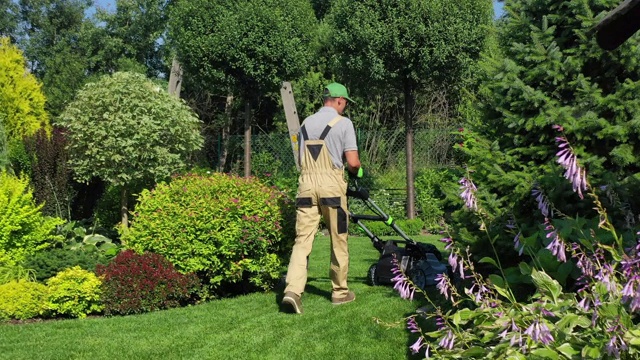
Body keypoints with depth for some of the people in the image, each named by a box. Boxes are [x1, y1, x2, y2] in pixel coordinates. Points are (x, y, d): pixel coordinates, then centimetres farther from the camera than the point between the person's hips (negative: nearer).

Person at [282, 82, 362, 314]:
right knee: (338, 241, 9)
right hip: (331, 183, -4)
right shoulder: (343, 123, 0)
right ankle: (340, 292, 18)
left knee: (302, 240, 1)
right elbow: (352, 163, -4)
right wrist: (357, 171, 17)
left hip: (306, 182, 4)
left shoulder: (306, 124, 16)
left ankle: (293, 290, -14)